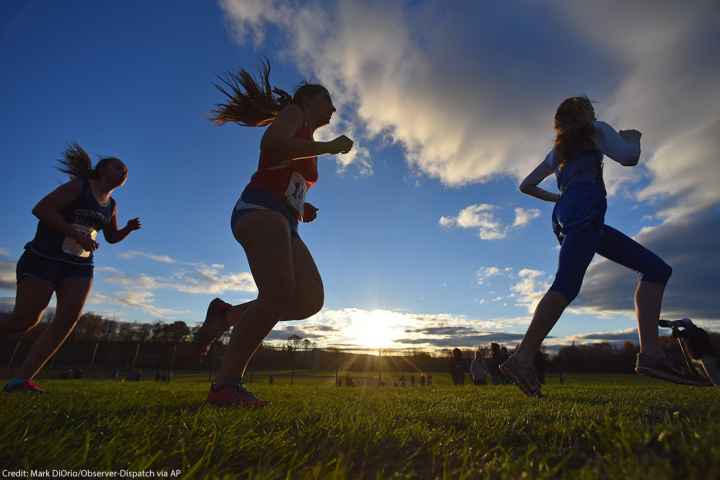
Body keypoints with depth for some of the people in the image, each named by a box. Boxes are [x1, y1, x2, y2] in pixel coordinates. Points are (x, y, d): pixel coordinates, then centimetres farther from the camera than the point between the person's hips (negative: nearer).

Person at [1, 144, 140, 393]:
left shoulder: (111, 205, 13)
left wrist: (128, 229, 3)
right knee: (25, 319, -6)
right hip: (44, 259, -6)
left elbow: (112, 237, 24)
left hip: (79, 267, 6)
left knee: (69, 318, -11)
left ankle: (22, 378, -7)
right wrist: (76, 233, -23)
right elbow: (41, 209, -16)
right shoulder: (79, 185, -6)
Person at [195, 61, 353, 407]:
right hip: (259, 211, -8)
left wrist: (303, 212, 14)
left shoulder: (307, 150, 34)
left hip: (283, 226, 8)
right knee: (279, 296, -26)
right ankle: (225, 385, -14)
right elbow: (271, 143, -13)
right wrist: (330, 147, -6)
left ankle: (226, 315, 2)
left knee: (311, 301, -13)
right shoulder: (294, 112, 12)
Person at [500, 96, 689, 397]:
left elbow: (526, 186, 33)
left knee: (656, 268, 7)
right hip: (585, 208, -8)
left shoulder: (558, 150, 35)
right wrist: (632, 137, 23)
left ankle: (650, 353, -8)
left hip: (565, 215, 8)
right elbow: (628, 157, 1)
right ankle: (522, 359, -31)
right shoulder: (594, 130, 17)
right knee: (567, 284, -23)